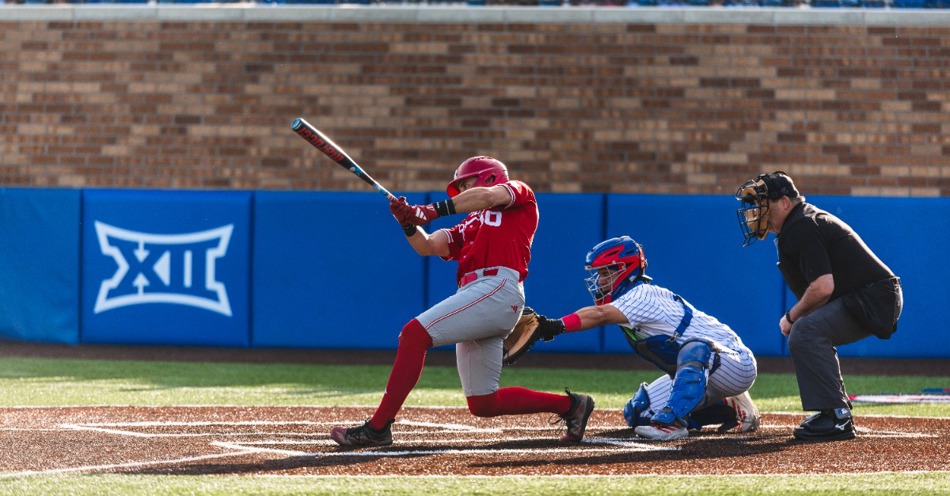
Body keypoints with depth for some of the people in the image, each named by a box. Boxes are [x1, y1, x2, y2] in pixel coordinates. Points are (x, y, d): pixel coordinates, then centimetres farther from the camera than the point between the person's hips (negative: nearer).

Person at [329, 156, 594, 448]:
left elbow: (487, 196, -8)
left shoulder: (519, 194, 14)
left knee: (415, 333, -21)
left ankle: (378, 427, -25)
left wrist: (434, 210, -13)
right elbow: (427, 246, 18)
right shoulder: (467, 228, 32)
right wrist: (409, 224, -2)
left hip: (498, 289, -9)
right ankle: (569, 405, 19)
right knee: (483, 404, 7)